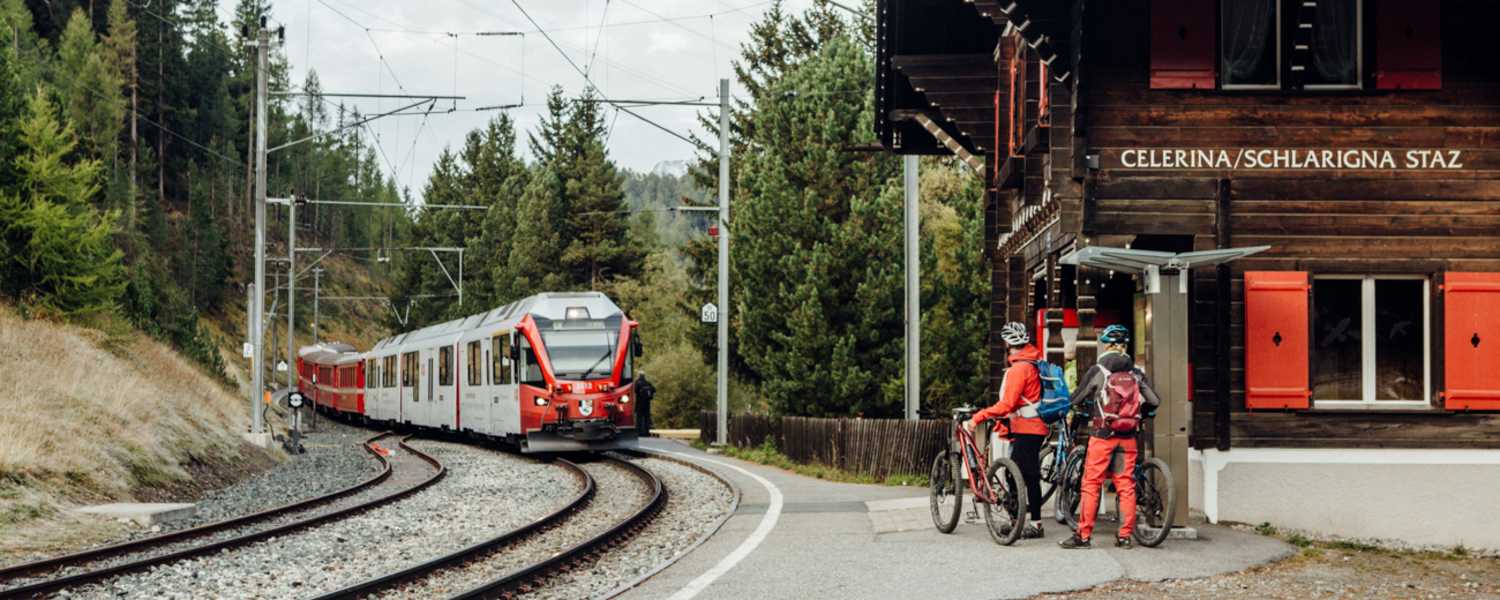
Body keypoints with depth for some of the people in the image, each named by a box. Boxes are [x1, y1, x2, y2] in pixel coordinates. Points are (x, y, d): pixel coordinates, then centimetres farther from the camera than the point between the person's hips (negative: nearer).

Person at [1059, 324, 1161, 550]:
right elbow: (1154, 401, 2)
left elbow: (1075, 400, -1)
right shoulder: (1137, 373, 4)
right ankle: (1125, 536, 5)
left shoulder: (1098, 371, -5)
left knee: (1091, 484, 0)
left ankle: (1083, 535, -1)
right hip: (1128, 437, 3)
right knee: (1126, 485, 7)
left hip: (1102, 435, -3)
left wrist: (1082, 410, 22)